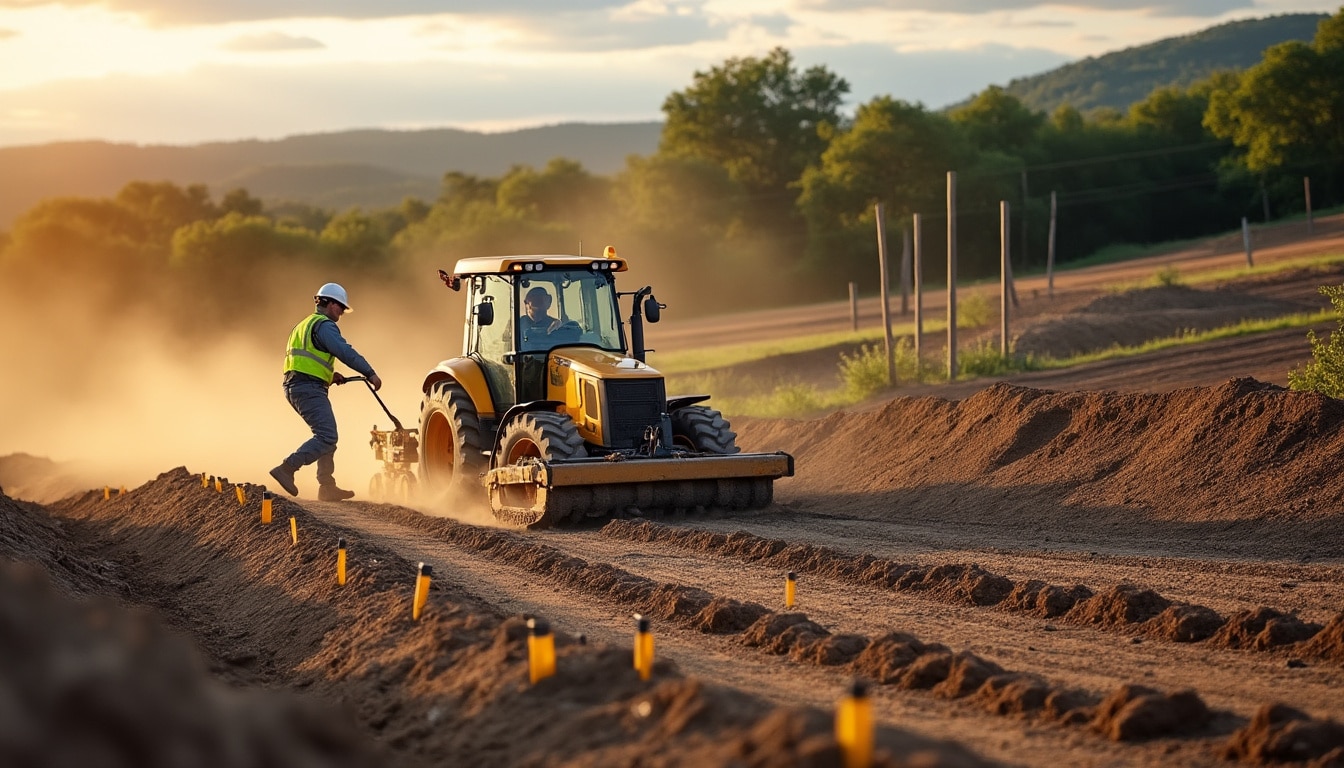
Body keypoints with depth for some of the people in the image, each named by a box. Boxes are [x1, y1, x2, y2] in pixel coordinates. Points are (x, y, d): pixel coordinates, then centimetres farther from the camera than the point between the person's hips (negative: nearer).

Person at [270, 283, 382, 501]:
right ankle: (286, 469, -24)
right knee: (326, 436, -17)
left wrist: (329, 375, 16)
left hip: (294, 387, 11)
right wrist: (370, 374, -15)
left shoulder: (304, 326, 26)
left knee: (327, 436, 14)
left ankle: (327, 487, 12)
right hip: (309, 389, -11)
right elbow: (345, 352, -18)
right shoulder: (324, 325, -7)